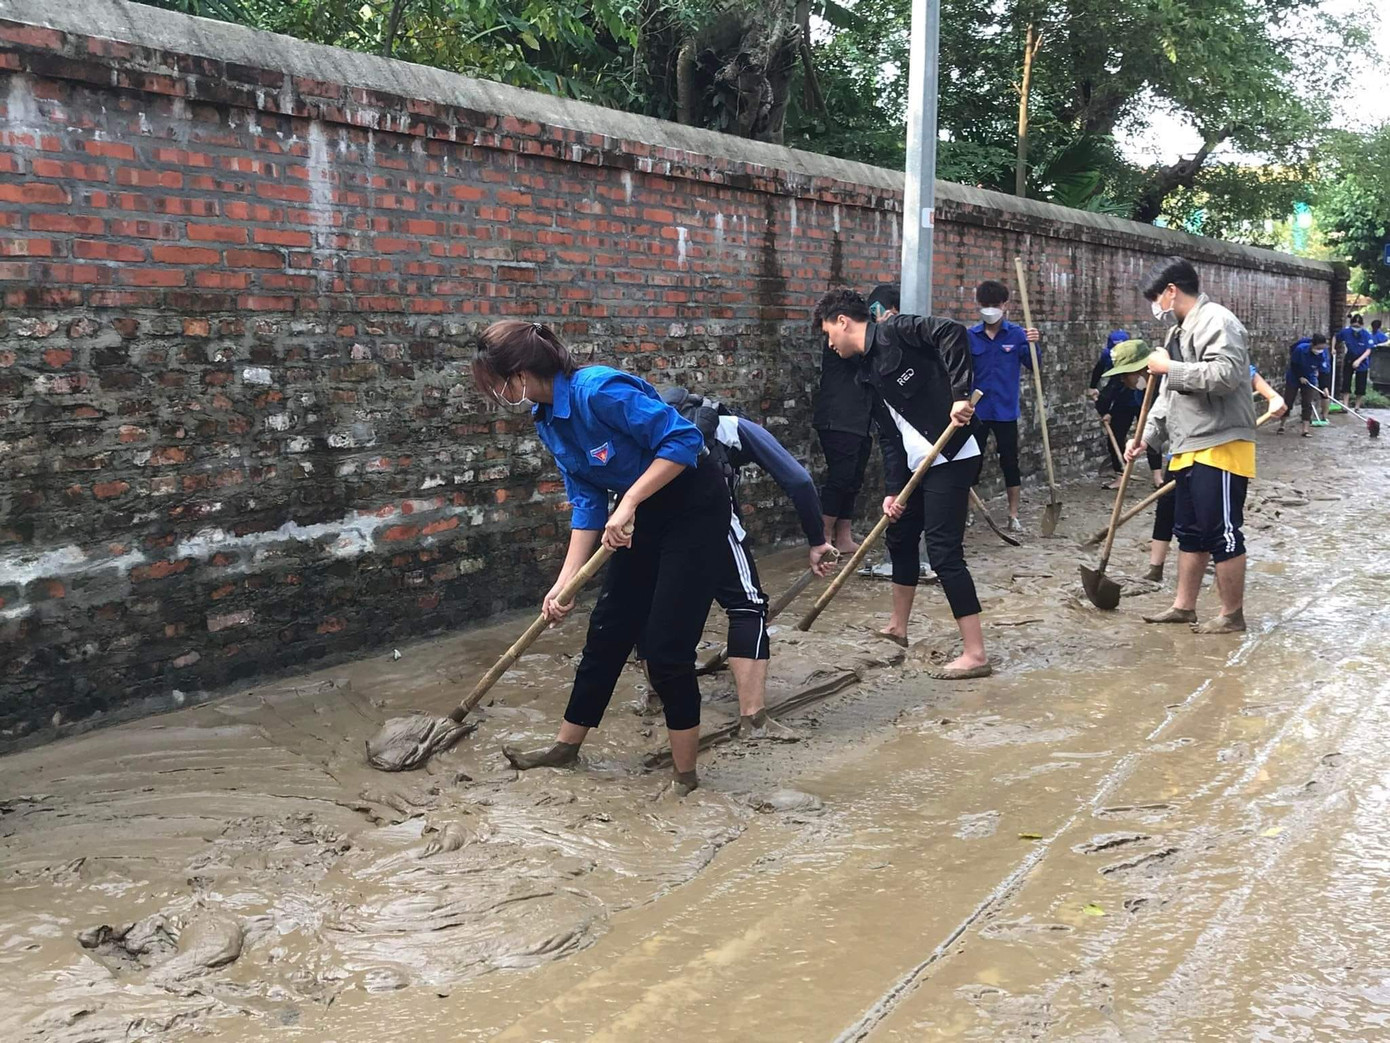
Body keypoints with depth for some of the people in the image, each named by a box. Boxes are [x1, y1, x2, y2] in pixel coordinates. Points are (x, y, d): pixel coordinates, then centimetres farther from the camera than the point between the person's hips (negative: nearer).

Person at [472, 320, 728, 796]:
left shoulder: (599, 390, -28)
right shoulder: (547, 419, -1)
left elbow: (683, 439, -28)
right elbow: (586, 501, 1)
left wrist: (628, 503, -30)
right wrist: (564, 581, -5)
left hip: (694, 507, -8)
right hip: (644, 517, 8)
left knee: (667, 648, -7)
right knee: (607, 632, 15)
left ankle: (686, 776, 8)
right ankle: (567, 746, 30)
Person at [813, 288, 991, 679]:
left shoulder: (894, 332, -10)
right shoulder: (869, 372, 15)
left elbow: (953, 332, -24)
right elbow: (889, 436, 12)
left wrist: (960, 394, -29)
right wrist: (893, 490, 4)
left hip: (952, 457, -10)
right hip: (920, 464, 10)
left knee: (944, 551, -10)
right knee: (900, 535, 22)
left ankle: (975, 654, -6)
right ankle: (897, 626, 41)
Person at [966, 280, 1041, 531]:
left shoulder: (1017, 334, -3)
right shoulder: (970, 336, -1)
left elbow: (1033, 367, -5)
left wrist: (1033, 344, -20)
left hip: (1006, 411, 0)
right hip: (977, 410, 1)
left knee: (1009, 462, 7)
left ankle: (1014, 515, 16)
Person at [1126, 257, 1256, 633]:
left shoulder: (1217, 321, -12)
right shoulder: (1179, 332, 19)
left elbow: (1225, 375, -27)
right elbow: (1169, 394, 23)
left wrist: (1169, 368, -17)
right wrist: (1147, 436, 14)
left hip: (1220, 447, -10)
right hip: (1188, 449, 10)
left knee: (1222, 532, -4)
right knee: (1189, 531, 15)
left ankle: (1232, 615, 6)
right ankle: (1183, 606, 24)